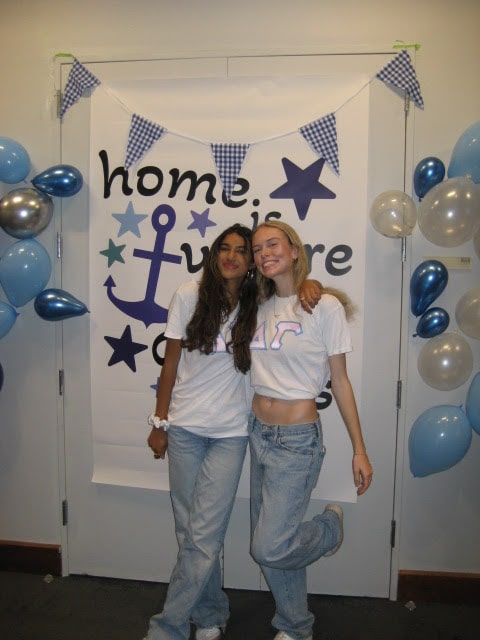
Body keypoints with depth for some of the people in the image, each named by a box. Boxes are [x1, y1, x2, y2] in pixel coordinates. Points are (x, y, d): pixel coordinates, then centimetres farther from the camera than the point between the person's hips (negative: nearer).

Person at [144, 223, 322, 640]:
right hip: (184, 428, 1)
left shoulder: (258, 307, 1)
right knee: (190, 533, 10)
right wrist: (159, 422, 3)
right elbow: (171, 363, 3)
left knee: (203, 538, -3)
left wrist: (309, 285, -13)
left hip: (230, 433, 0)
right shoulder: (189, 296, -1)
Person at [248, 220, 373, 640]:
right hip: (258, 432, 6)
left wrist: (360, 450, -4)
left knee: (270, 549, -4)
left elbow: (340, 381, -6)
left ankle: (331, 527, 27)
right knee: (272, 542, 14)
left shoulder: (324, 306, -10)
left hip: (297, 440, -6)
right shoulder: (259, 307, 6)